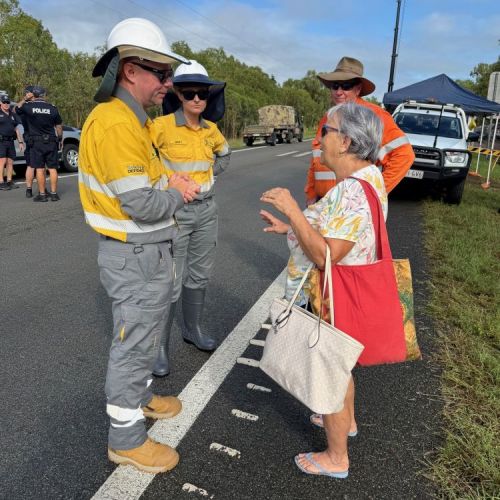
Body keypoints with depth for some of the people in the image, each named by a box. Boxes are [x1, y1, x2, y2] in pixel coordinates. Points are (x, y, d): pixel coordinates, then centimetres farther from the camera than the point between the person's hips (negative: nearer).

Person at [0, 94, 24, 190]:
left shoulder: (13, 115, 18)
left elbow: (17, 129, 19)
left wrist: (21, 142, 13)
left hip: (10, 141, 6)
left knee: (10, 162, 5)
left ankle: (9, 182, 12)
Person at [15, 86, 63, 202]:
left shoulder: (28, 106, -4)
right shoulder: (52, 108, 1)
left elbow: (16, 109, 17)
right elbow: (59, 126, 7)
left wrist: (24, 99, 18)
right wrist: (60, 139, 18)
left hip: (36, 142, -1)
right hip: (51, 141, 2)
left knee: (39, 168, 1)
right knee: (52, 168, 4)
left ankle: (42, 194, 3)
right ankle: (54, 193, 5)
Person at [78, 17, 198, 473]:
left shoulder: (132, 118, 10)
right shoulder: (114, 124, -24)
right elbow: (142, 205, -27)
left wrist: (168, 181, -1)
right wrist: (179, 195, -9)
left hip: (149, 251, 10)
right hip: (135, 256, -10)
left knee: (147, 333, 24)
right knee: (133, 343, 4)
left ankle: (140, 396, 45)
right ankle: (126, 438, 22)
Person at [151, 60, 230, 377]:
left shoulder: (211, 129, 6)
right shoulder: (162, 126, -12)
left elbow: (224, 155, 25)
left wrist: (209, 175, 11)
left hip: (207, 210, 6)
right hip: (174, 211, -6)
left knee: (200, 276, 16)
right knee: (170, 283, -4)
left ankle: (193, 329, 35)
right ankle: (160, 347, 12)